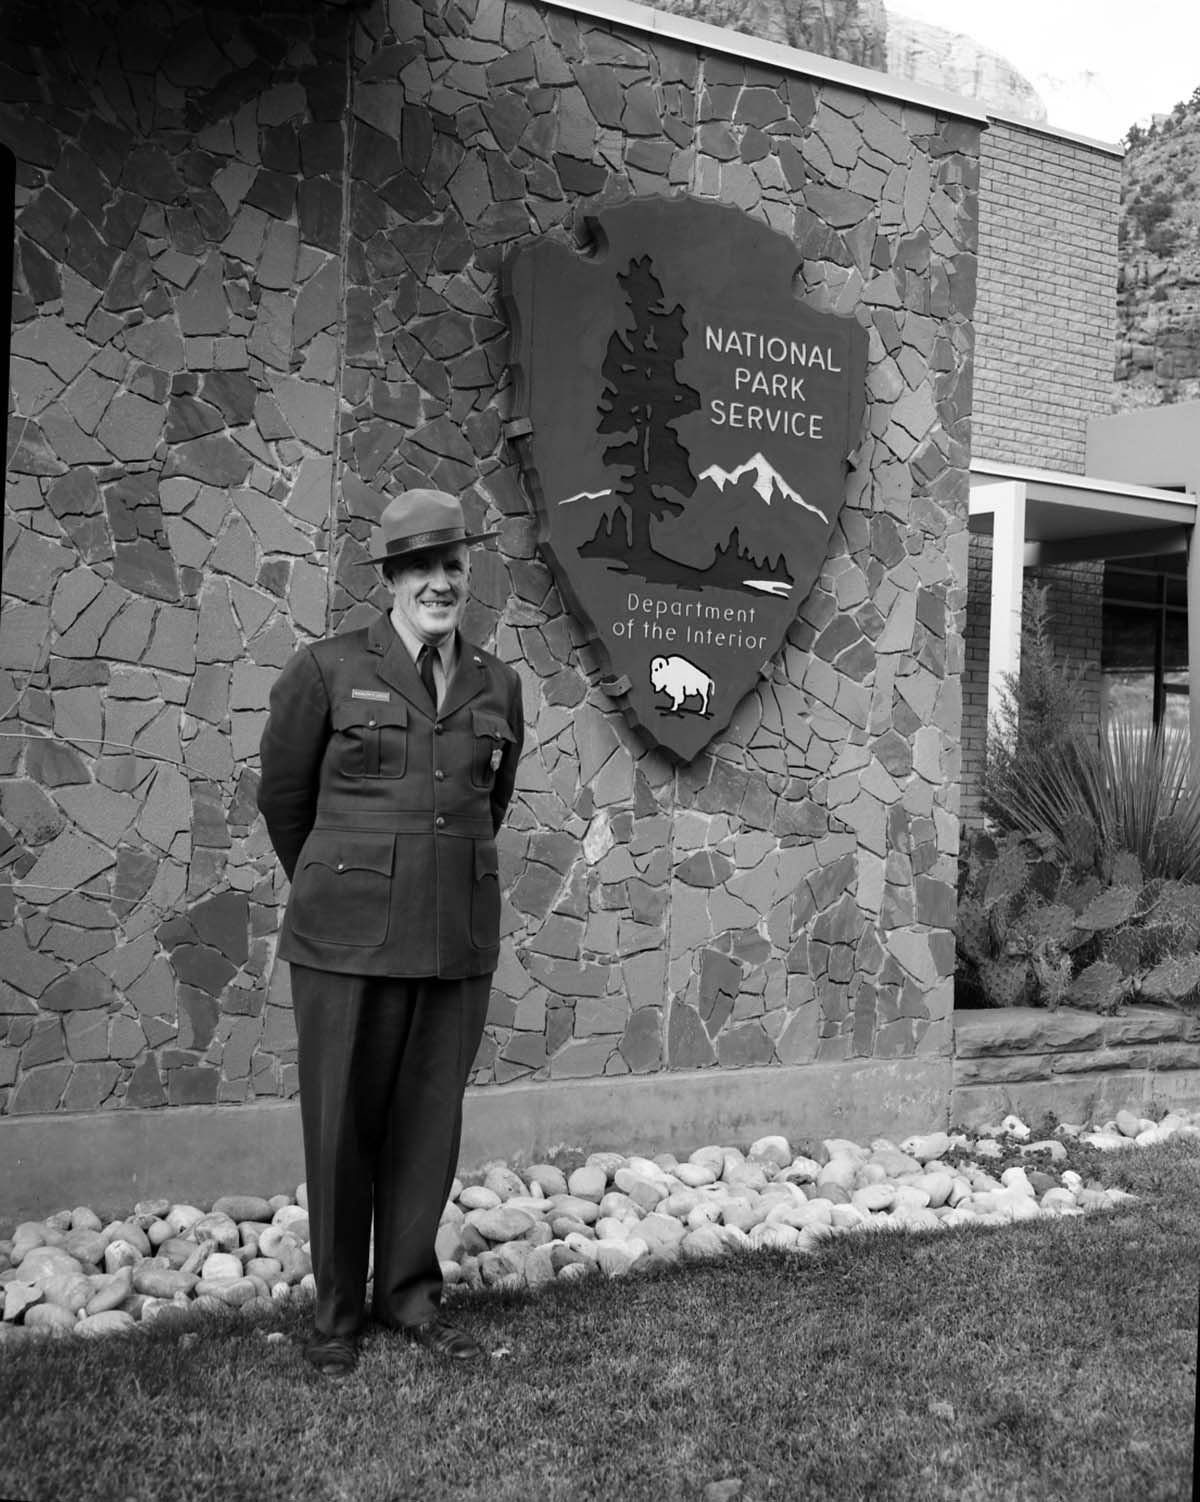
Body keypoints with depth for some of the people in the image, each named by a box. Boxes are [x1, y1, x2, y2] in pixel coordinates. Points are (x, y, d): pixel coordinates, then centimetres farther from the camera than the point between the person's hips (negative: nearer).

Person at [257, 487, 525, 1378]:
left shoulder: (498, 685, 7)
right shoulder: (326, 671, -3)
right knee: (342, 1124, 6)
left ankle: (409, 1295, 28)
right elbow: (283, 797, 8)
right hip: (350, 936, -3)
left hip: (459, 937, 3)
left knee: (430, 1122, 10)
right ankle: (336, 1313, 24)